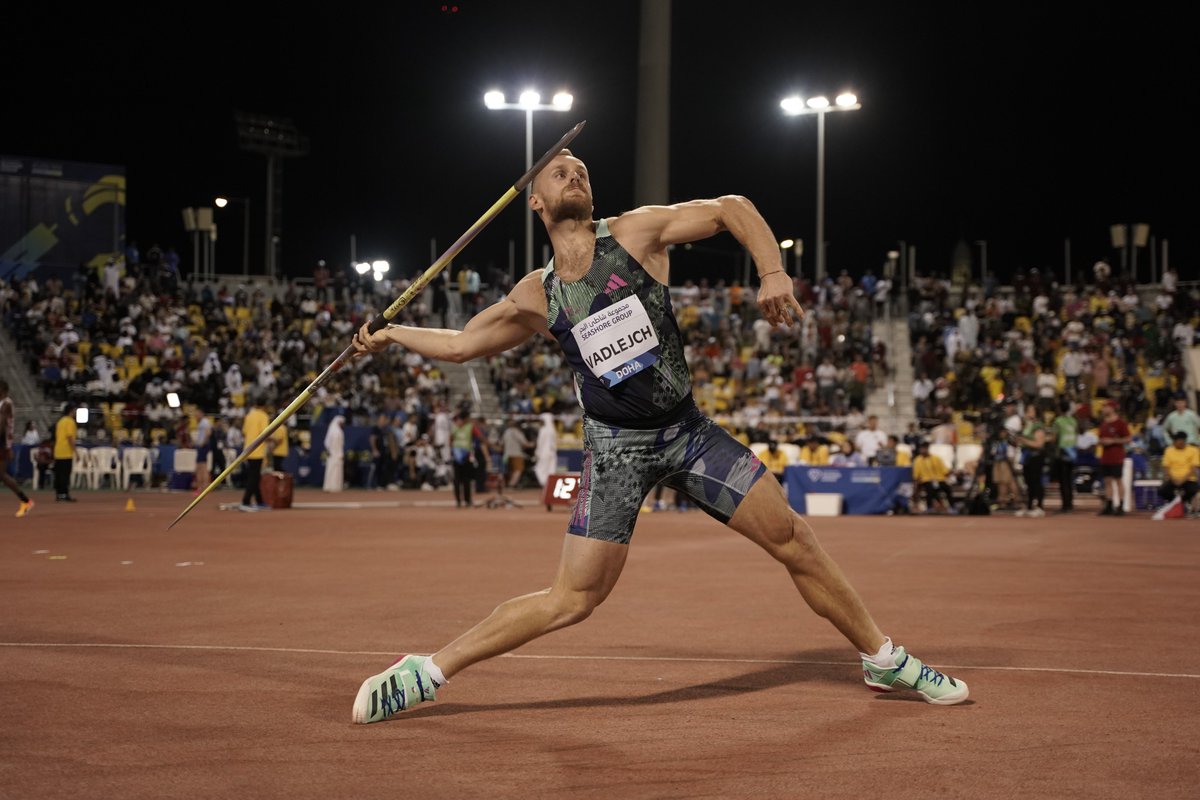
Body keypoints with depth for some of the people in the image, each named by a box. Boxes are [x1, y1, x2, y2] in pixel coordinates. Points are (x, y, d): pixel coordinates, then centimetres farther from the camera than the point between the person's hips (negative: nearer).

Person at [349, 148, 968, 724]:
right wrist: (392, 334, 9)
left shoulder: (636, 232, -2)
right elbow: (463, 343, 16)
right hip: (616, 445, -2)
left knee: (794, 541, 1)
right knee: (574, 598, -10)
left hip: (689, 432, 2)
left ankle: (883, 660, 18)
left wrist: (773, 272, -12)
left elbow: (731, 208, 2)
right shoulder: (536, 295, 2)